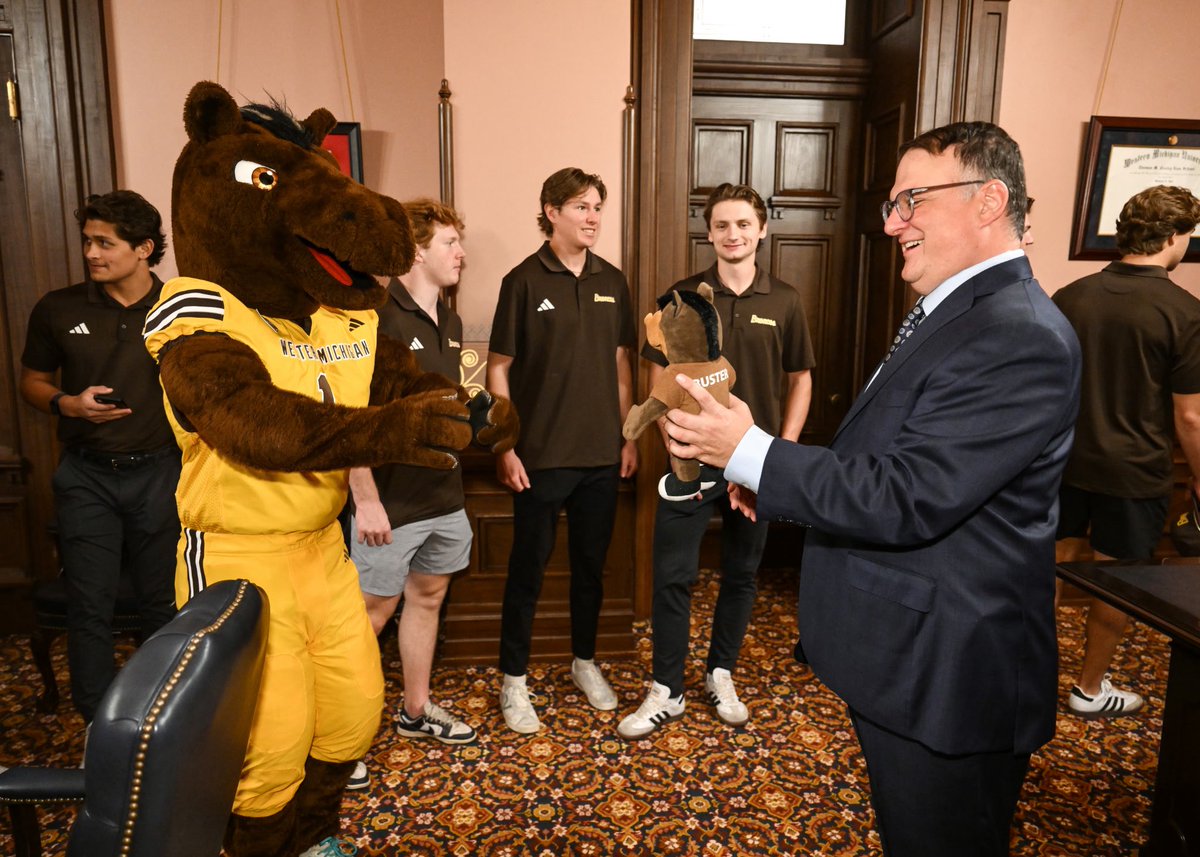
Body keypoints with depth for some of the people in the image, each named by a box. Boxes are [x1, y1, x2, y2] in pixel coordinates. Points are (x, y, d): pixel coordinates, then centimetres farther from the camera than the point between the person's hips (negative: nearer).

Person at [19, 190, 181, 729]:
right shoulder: (58, 310, 1)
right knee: (90, 607, 4)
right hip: (87, 476, 1)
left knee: (163, 604, 9)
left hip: (160, 472, -1)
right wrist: (68, 403, -9)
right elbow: (32, 382, 13)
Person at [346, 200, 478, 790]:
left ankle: (416, 710, 36)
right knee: (372, 611, 4)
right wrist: (366, 498, -21)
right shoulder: (377, 320, -16)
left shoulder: (450, 323, 9)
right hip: (392, 500, -7)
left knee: (427, 597, 18)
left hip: (443, 494, 8)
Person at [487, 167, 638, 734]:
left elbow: (621, 365, 12)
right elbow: (499, 370, -5)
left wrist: (628, 436, 8)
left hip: (601, 454, 4)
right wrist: (506, 448, -10)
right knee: (529, 566, 7)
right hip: (541, 455, -4)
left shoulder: (612, 282, 7)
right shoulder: (524, 281, -6)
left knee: (591, 563, 15)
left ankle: (585, 661, 34)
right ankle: (513, 679, 23)